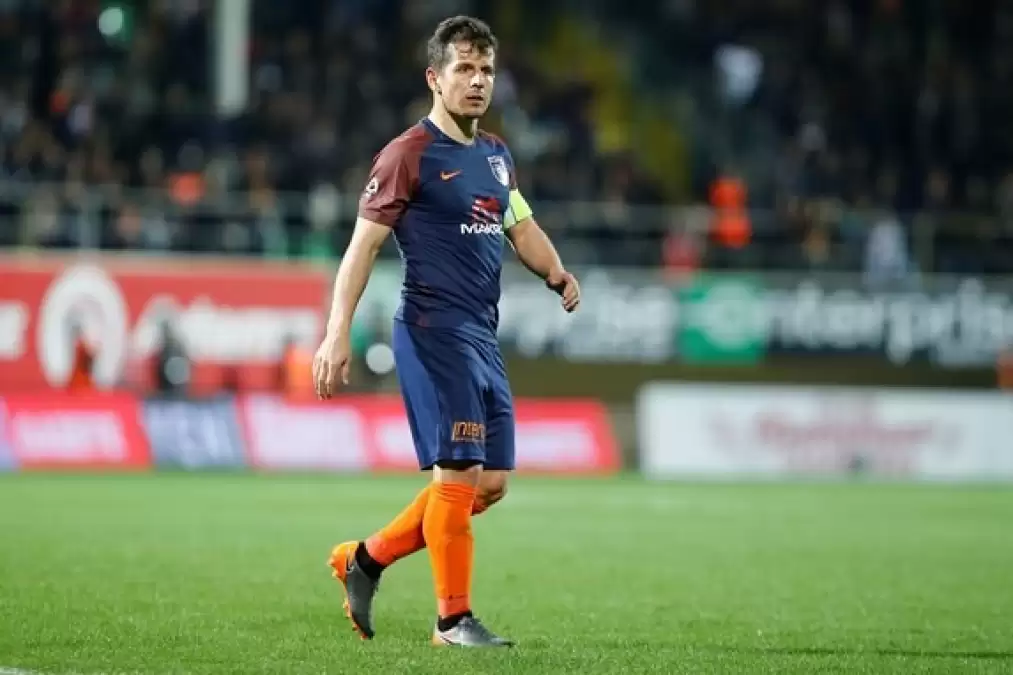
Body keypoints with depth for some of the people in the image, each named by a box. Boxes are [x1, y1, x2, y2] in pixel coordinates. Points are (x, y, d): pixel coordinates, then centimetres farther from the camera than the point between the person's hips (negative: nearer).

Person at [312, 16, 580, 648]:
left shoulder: (495, 154, 15)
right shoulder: (408, 154, -8)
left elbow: (522, 227, 27)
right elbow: (364, 244, -10)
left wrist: (558, 274, 6)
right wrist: (338, 333, -18)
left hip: (483, 336, 8)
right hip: (434, 330, -8)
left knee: (491, 482, 9)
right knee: (460, 473, -9)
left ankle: (366, 558, 21)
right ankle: (453, 619, 1)